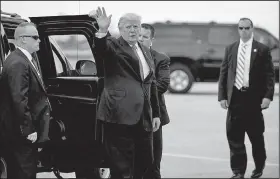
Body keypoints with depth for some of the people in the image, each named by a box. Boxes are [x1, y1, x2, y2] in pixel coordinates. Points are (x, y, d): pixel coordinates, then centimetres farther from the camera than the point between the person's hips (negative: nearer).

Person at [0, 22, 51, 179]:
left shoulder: (26, 59, 13)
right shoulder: (18, 63, -20)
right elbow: (19, 101, -25)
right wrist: (29, 130, -22)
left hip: (24, 130, 10)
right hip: (20, 133, -10)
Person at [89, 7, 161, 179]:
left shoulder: (145, 51, 19)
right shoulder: (114, 46, -1)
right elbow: (101, 48, -25)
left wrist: (156, 113, 18)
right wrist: (103, 30, -46)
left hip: (143, 118, 7)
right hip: (120, 115, -7)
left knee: (145, 163, 13)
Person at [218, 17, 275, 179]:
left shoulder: (262, 50, 0)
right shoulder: (230, 49, 9)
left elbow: (269, 75, -3)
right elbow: (223, 74, 8)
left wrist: (268, 96, -14)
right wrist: (222, 96, 0)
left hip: (254, 98, -2)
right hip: (235, 97, 2)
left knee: (256, 135, 9)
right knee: (235, 137, 0)